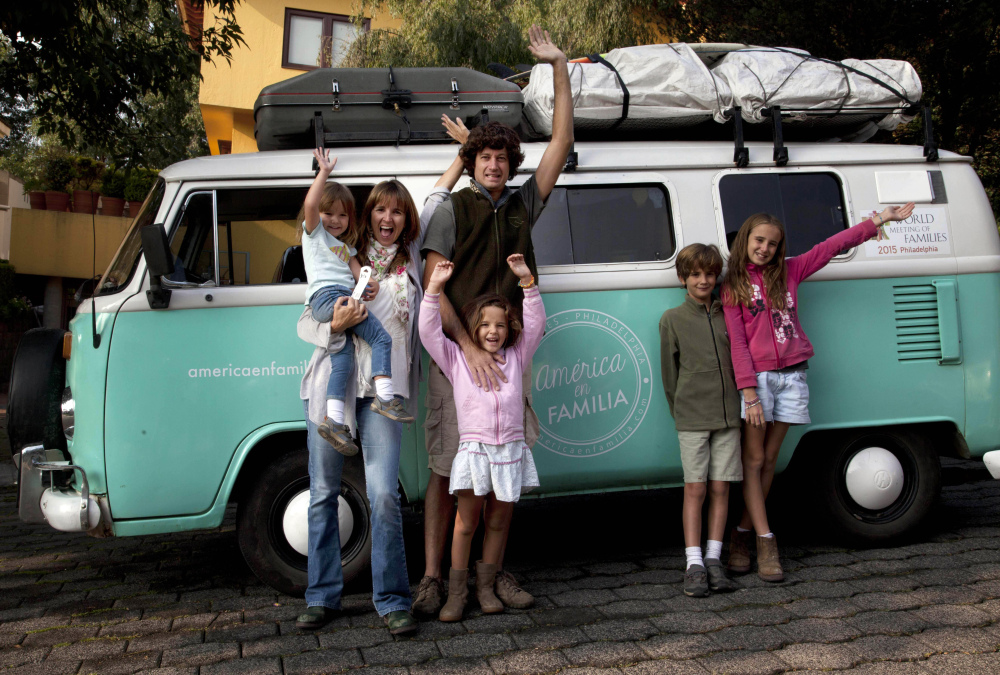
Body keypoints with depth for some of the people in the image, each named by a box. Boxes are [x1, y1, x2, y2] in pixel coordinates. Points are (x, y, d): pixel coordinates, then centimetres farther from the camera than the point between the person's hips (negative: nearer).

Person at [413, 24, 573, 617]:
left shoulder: (522, 205, 12)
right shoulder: (452, 212, 1)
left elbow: (562, 142, 10)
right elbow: (433, 289, -7)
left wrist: (560, 66, 6)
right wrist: (469, 345, -18)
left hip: (507, 353, 4)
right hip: (456, 353, -4)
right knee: (447, 469, -2)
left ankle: (496, 572, 19)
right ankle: (433, 578, 5)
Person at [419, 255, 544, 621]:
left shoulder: (515, 358, 12)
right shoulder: (456, 359, 6)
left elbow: (536, 323, 7)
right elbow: (429, 331, -2)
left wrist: (527, 281, 0)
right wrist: (434, 287, -8)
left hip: (510, 450, 2)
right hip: (473, 449, -2)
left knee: (498, 522, 10)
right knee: (466, 523, 1)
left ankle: (485, 586, 23)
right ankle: (456, 591, 11)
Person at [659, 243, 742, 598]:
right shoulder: (672, 319, 3)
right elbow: (669, 372, 8)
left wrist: (740, 402, 9)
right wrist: (679, 410, 9)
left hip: (728, 415, 3)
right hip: (692, 418, -2)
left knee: (720, 488, 3)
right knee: (694, 488, -3)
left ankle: (713, 559, 11)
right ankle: (694, 564, 1)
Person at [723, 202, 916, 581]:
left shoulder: (790, 272, 12)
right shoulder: (732, 287, 1)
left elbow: (833, 246, 14)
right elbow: (737, 344, -6)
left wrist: (882, 219, 12)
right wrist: (749, 392, -14)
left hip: (791, 377, 4)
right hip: (756, 377, -3)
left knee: (768, 460, 6)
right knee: (753, 460, -4)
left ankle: (743, 533, 15)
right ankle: (765, 543, -1)